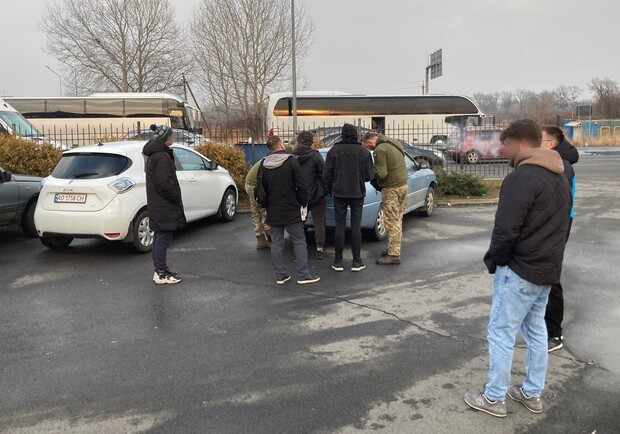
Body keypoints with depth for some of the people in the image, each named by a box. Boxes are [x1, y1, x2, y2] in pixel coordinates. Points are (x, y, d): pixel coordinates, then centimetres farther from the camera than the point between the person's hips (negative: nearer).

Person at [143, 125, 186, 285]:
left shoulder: (153, 155, 15)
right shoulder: (162, 156, -17)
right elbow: (165, 183, -24)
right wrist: (176, 199, -12)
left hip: (156, 204, 10)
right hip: (164, 206, -10)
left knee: (159, 237, 15)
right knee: (163, 238, -4)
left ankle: (159, 270, 23)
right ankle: (161, 273, 3)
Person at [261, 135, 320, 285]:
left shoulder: (264, 165, 4)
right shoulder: (291, 161, -9)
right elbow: (301, 186, -11)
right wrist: (303, 203, 2)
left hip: (273, 212, 5)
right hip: (291, 210, -4)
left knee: (276, 243, 9)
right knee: (299, 242, 2)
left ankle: (280, 275, 12)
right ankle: (303, 275, 1)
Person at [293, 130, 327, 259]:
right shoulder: (315, 156, -13)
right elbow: (323, 175, -11)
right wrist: (325, 189, 4)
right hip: (315, 195, -3)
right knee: (319, 222, 5)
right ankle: (320, 248, 3)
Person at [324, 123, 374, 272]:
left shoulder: (333, 151, -4)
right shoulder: (364, 152, -2)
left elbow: (328, 174, -3)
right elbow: (369, 175, -1)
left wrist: (329, 190, 13)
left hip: (339, 194, 0)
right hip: (357, 194, 0)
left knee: (340, 226, 5)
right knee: (356, 227, 5)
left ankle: (338, 261, 8)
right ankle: (357, 261, 8)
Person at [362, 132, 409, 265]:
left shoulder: (380, 150, -17)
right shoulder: (394, 142, 11)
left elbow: (381, 173, -21)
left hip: (391, 189, -9)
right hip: (403, 184, 9)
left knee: (392, 222, -4)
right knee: (397, 220, 16)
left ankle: (394, 255, 1)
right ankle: (394, 248, 26)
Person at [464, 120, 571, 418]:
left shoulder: (522, 178, -19)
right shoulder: (559, 177, 12)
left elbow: (506, 229, -23)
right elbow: (560, 223, 18)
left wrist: (493, 260, -7)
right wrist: (548, 257, 18)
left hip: (520, 269, -9)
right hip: (548, 268, 10)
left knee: (501, 332, 1)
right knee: (535, 330, 18)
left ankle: (494, 398, 12)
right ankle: (532, 393, 29)